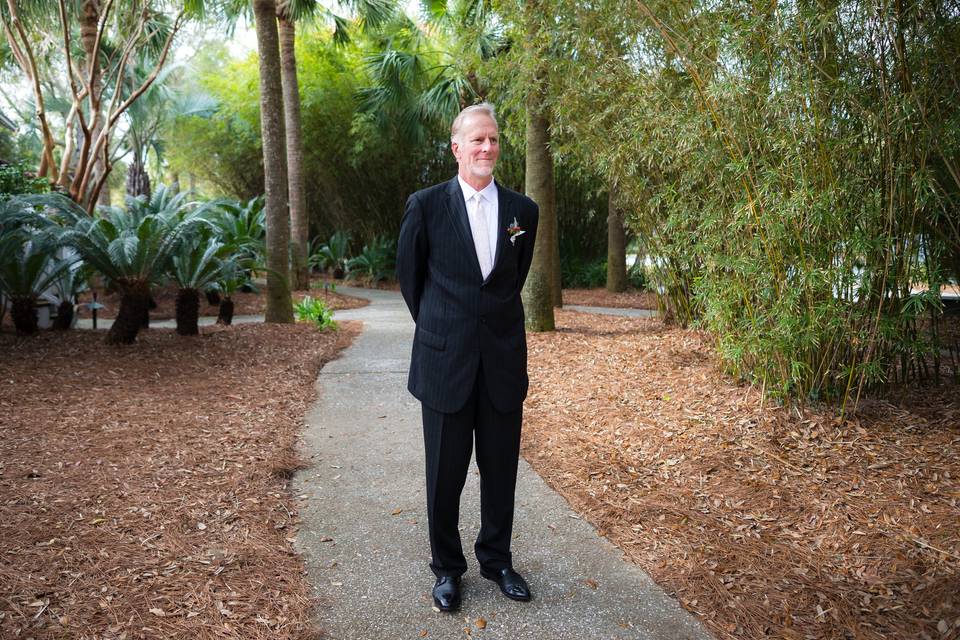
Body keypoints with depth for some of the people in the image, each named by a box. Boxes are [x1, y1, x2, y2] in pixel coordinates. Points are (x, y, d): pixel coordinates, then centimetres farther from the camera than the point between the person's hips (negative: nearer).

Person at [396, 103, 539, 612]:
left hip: (504, 359, 3)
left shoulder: (523, 210, 4)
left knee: (500, 469, 12)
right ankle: (447, 567, 27)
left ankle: (496, 560, 32)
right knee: (445, 472, 8)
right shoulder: (425, 205, -4)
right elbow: (409, 277, 7)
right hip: (445, 360, -2)